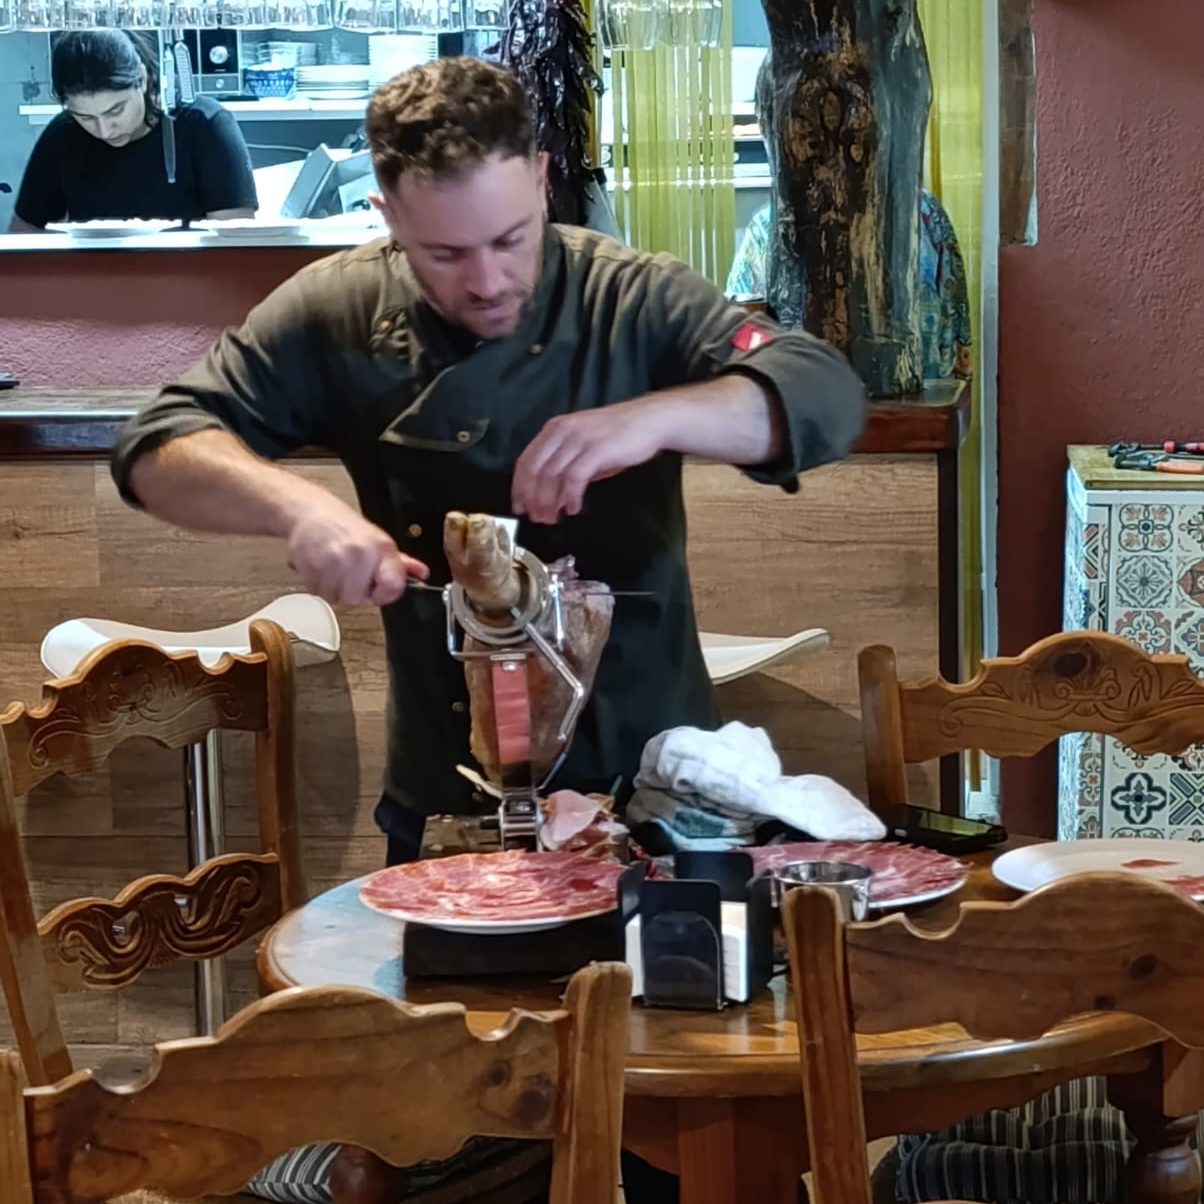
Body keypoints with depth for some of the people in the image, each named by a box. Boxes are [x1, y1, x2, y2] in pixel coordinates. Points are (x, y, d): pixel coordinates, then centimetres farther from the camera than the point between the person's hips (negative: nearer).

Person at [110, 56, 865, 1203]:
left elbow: (826, 395, -18)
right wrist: (298, 507, -28)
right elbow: (159, 446, -8)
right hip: (444, 791, 1)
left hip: (646, 768, -1)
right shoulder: (336, 315, -5)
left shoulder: (630, 300, -9)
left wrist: (652, 416, -36)